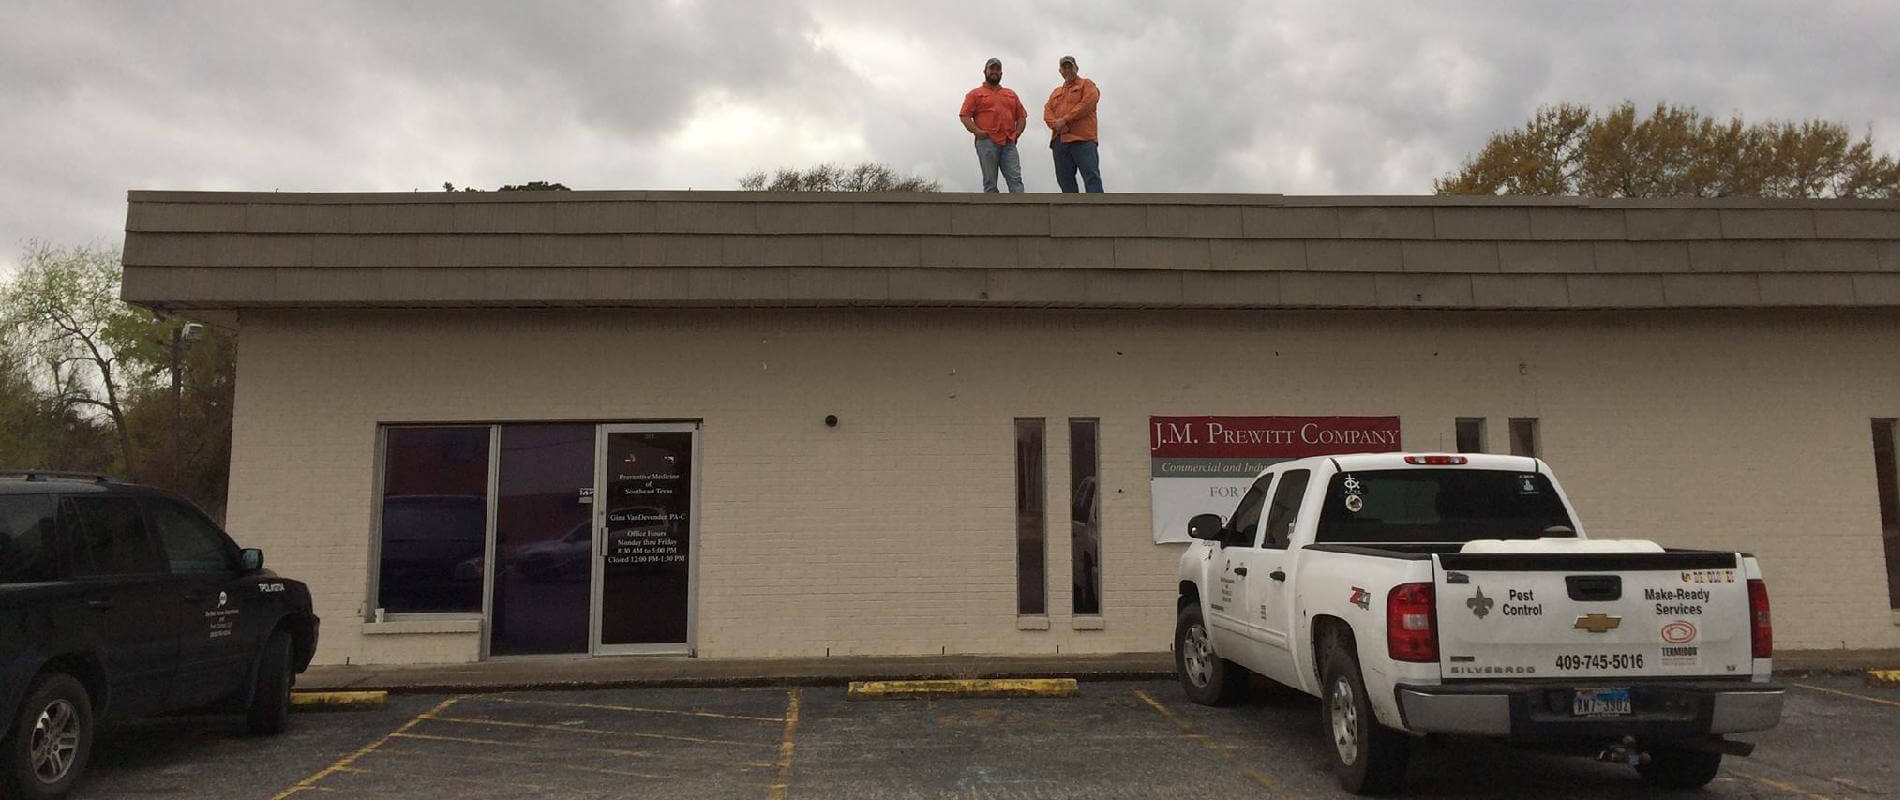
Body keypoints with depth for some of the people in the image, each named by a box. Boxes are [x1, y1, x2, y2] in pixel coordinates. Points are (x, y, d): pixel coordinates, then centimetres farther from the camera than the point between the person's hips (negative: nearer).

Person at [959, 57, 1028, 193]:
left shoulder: (1011, 95, 24)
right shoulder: (975, 94, 12)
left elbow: (1022, 116, 23)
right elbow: (965, 116, 3)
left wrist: (1017, 133, 5)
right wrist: (977, 131, -11)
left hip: (1009, 143, 3)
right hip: (987, 142, -3)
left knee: (1016, 179, -10)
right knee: (990, 183, -4)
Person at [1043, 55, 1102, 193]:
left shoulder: (1086, 84, 14)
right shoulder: (1056, 92, 29)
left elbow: (1088, 102, -5)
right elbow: (1047, 111, 13)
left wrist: (1065, 120, -11)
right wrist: (1056, 124, -10)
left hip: (1082, 139, -5)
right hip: (1059, 140, 6)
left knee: (1091, 176, -15)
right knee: (1064, 179, 1)